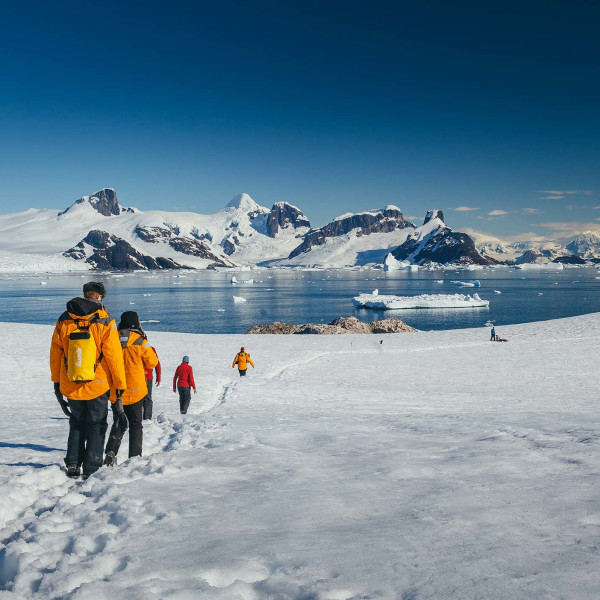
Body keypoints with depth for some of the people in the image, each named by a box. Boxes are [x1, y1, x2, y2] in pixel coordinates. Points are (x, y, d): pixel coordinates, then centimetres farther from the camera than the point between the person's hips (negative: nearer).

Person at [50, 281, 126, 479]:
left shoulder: (64, 320, -1)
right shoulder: (105, 322, -11)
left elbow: (55, 353, 5)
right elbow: (114, 356, -11)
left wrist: (56, 381, 16)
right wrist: (120, 384, -2)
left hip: (70, 387, 3)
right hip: (98, 386, -3)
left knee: (76, 424, 20)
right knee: (96, 426, 11)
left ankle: (73, 465, 15)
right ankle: (91, 469, 8)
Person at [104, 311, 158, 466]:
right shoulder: (140, 342, -9)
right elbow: (152, 363, 1)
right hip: (135, 390, -2)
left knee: (119, 423, 15)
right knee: (136, 425, 10)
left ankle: (111, 452, -3)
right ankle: (135, 456, 5)